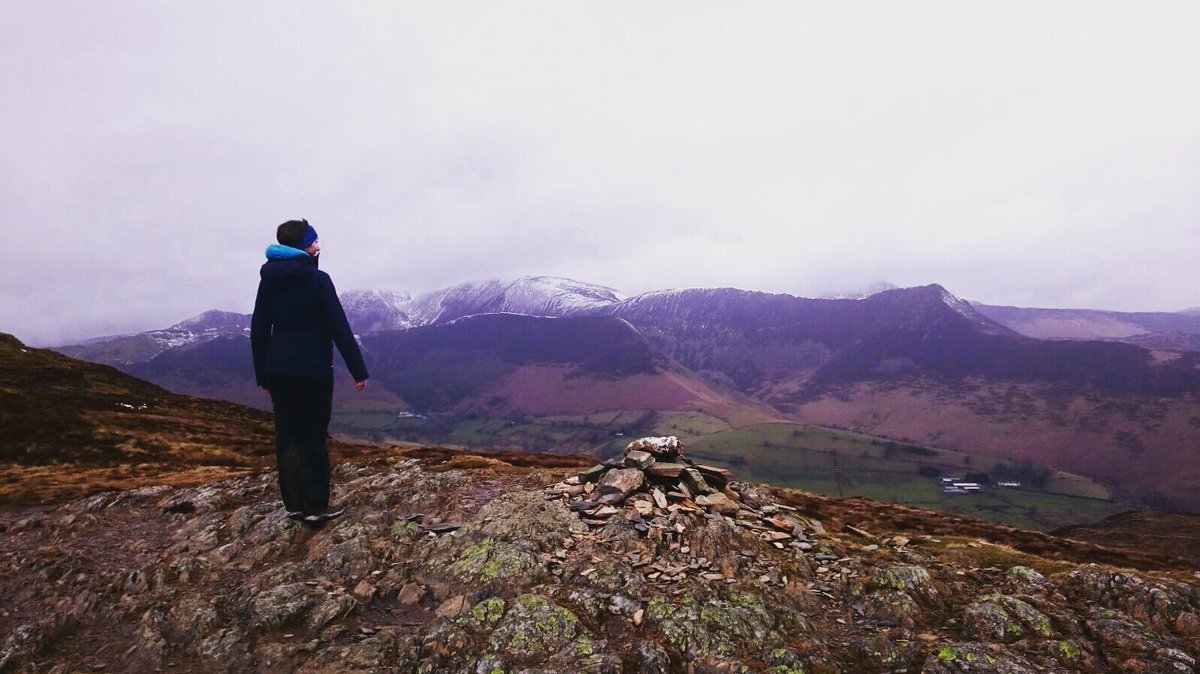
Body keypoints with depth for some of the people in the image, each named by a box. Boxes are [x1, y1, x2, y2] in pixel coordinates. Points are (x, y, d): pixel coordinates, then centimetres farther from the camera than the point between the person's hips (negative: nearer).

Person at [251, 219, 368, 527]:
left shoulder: (268, 280, 7)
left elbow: (259, 331, 10)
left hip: (278, 371, 6)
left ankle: (294, 505, 17)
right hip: (313, 371, -5)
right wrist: (358, 370, -8)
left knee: (286, 435, 10)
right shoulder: (317, 280, -11)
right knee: (314, 437, 1)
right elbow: (339, 328, -13)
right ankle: (316, 508, 4)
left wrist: (262, 374, 17)